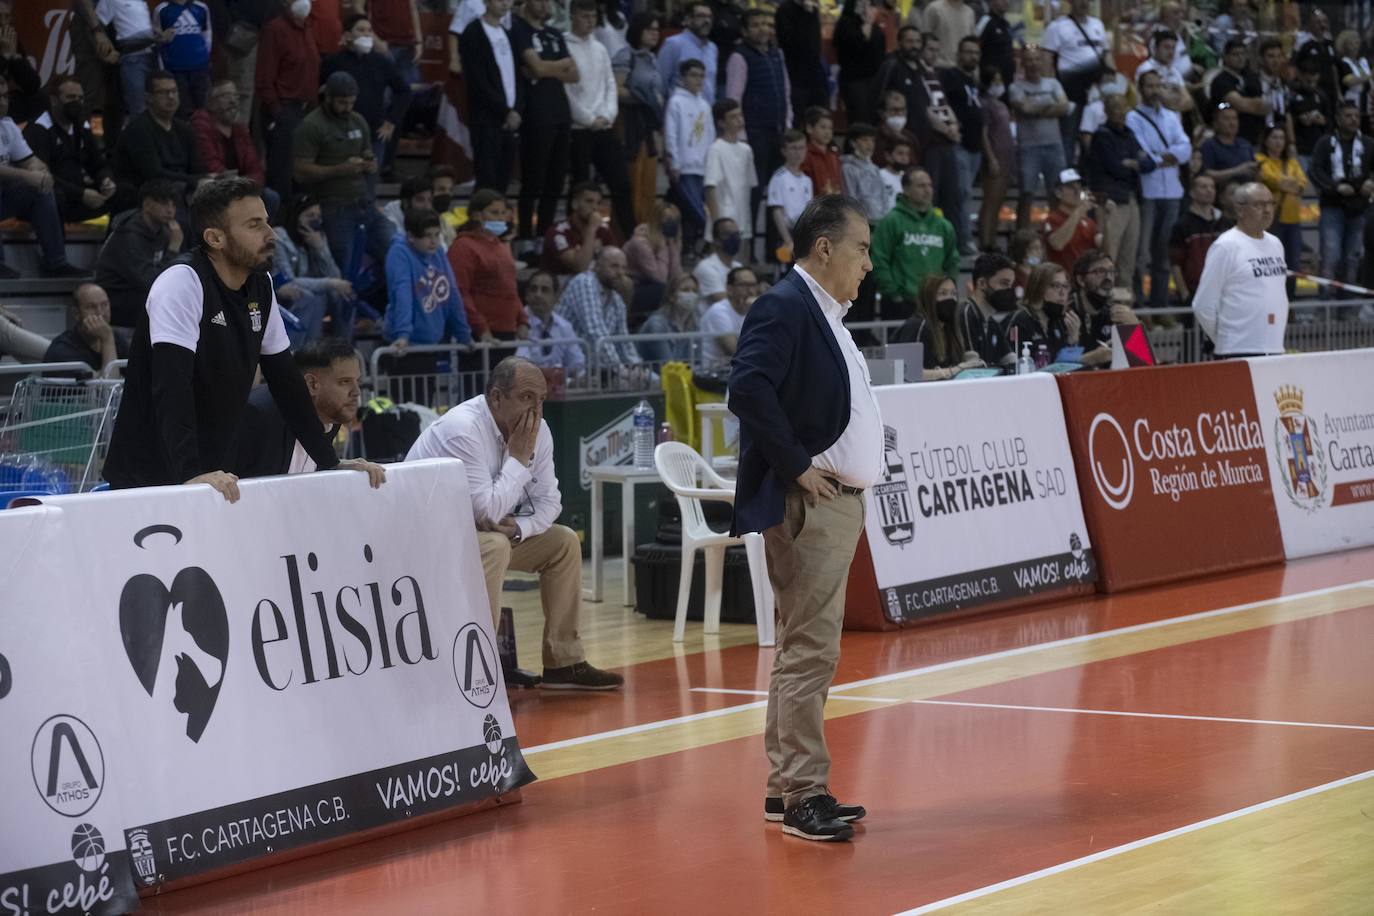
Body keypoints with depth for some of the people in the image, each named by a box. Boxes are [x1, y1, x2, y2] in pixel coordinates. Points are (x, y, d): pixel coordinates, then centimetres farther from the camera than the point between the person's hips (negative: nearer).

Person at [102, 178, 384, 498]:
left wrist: (330, 462, 9)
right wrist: (192, 474, -36)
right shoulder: (181, 283, -16)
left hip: (215, 478, 7)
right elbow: (172, 386, -26)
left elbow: (286, 380, 13)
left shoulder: (261, 287, 7)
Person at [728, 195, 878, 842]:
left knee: (803, 648, 13)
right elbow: (749, 388, -26)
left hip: (837, 502, 10)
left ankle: (784, 789, 18)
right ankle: (802, 796, -5)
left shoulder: (825, 314, 17)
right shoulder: (783, 308, -13)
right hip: (808, 504, -10)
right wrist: (797, 466, -21)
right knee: (811, 650, -9)